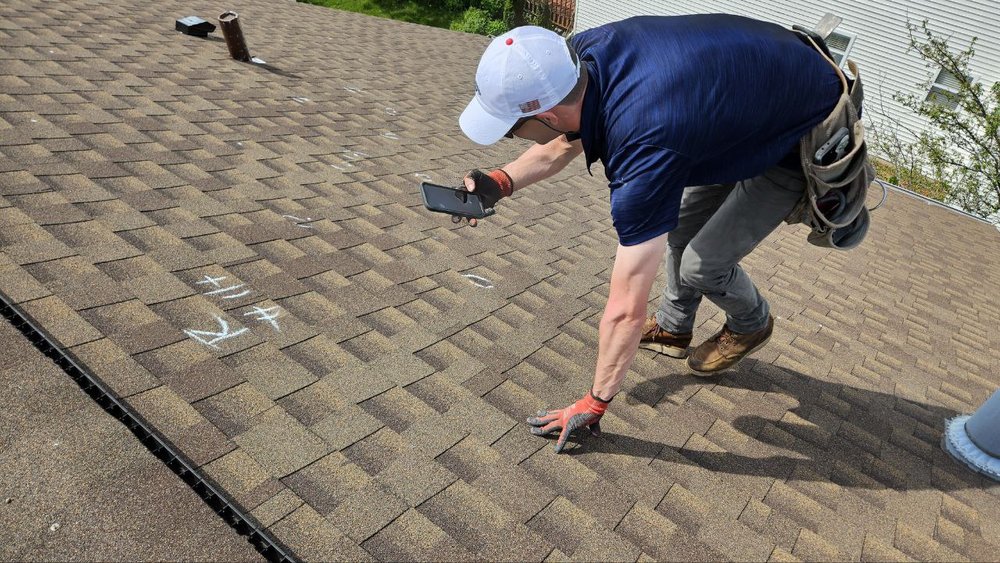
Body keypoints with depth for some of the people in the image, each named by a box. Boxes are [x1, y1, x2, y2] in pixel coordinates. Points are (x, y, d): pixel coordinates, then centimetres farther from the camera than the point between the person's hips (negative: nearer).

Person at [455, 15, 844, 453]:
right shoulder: (583, 53, -20)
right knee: (679, 226, 11)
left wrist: (593, 405, -20)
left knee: (702, 264, -7)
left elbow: (626, 310, -33)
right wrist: (501, 182, -13)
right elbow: (565, 142, 4)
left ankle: (750, 325, 26)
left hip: (804, 141, -7)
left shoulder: (645, 148, -41)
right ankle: (673, 329, 34)